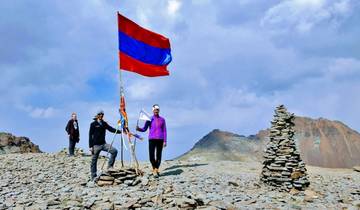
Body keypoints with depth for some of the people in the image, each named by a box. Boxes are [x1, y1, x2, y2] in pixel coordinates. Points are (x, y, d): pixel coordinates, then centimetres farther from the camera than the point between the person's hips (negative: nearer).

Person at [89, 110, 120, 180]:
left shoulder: (104, 123, 10)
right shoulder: (93, 124, -4)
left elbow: (111, 129, 4)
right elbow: (90, 135, -5)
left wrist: (120, 131, -11)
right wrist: (90, 146, -10)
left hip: (103, 144, 4)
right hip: (96, 145, -4)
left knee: (114, 151, -13)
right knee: (94, 161, 2)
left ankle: (109, 166, 0)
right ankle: (93, 176, 14)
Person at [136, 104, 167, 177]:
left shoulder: (162, 119, 8)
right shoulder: (149, 119, 8)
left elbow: (164, 131, 7)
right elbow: (144, 129, 7)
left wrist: (164, 141, 0)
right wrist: (139, 129, -14)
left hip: (160, 139, 1)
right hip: (152, 139, 0)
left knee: (158, 156, 1)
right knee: (151, 156, -10)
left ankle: (156, 169, 19)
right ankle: (154, 169, 12)